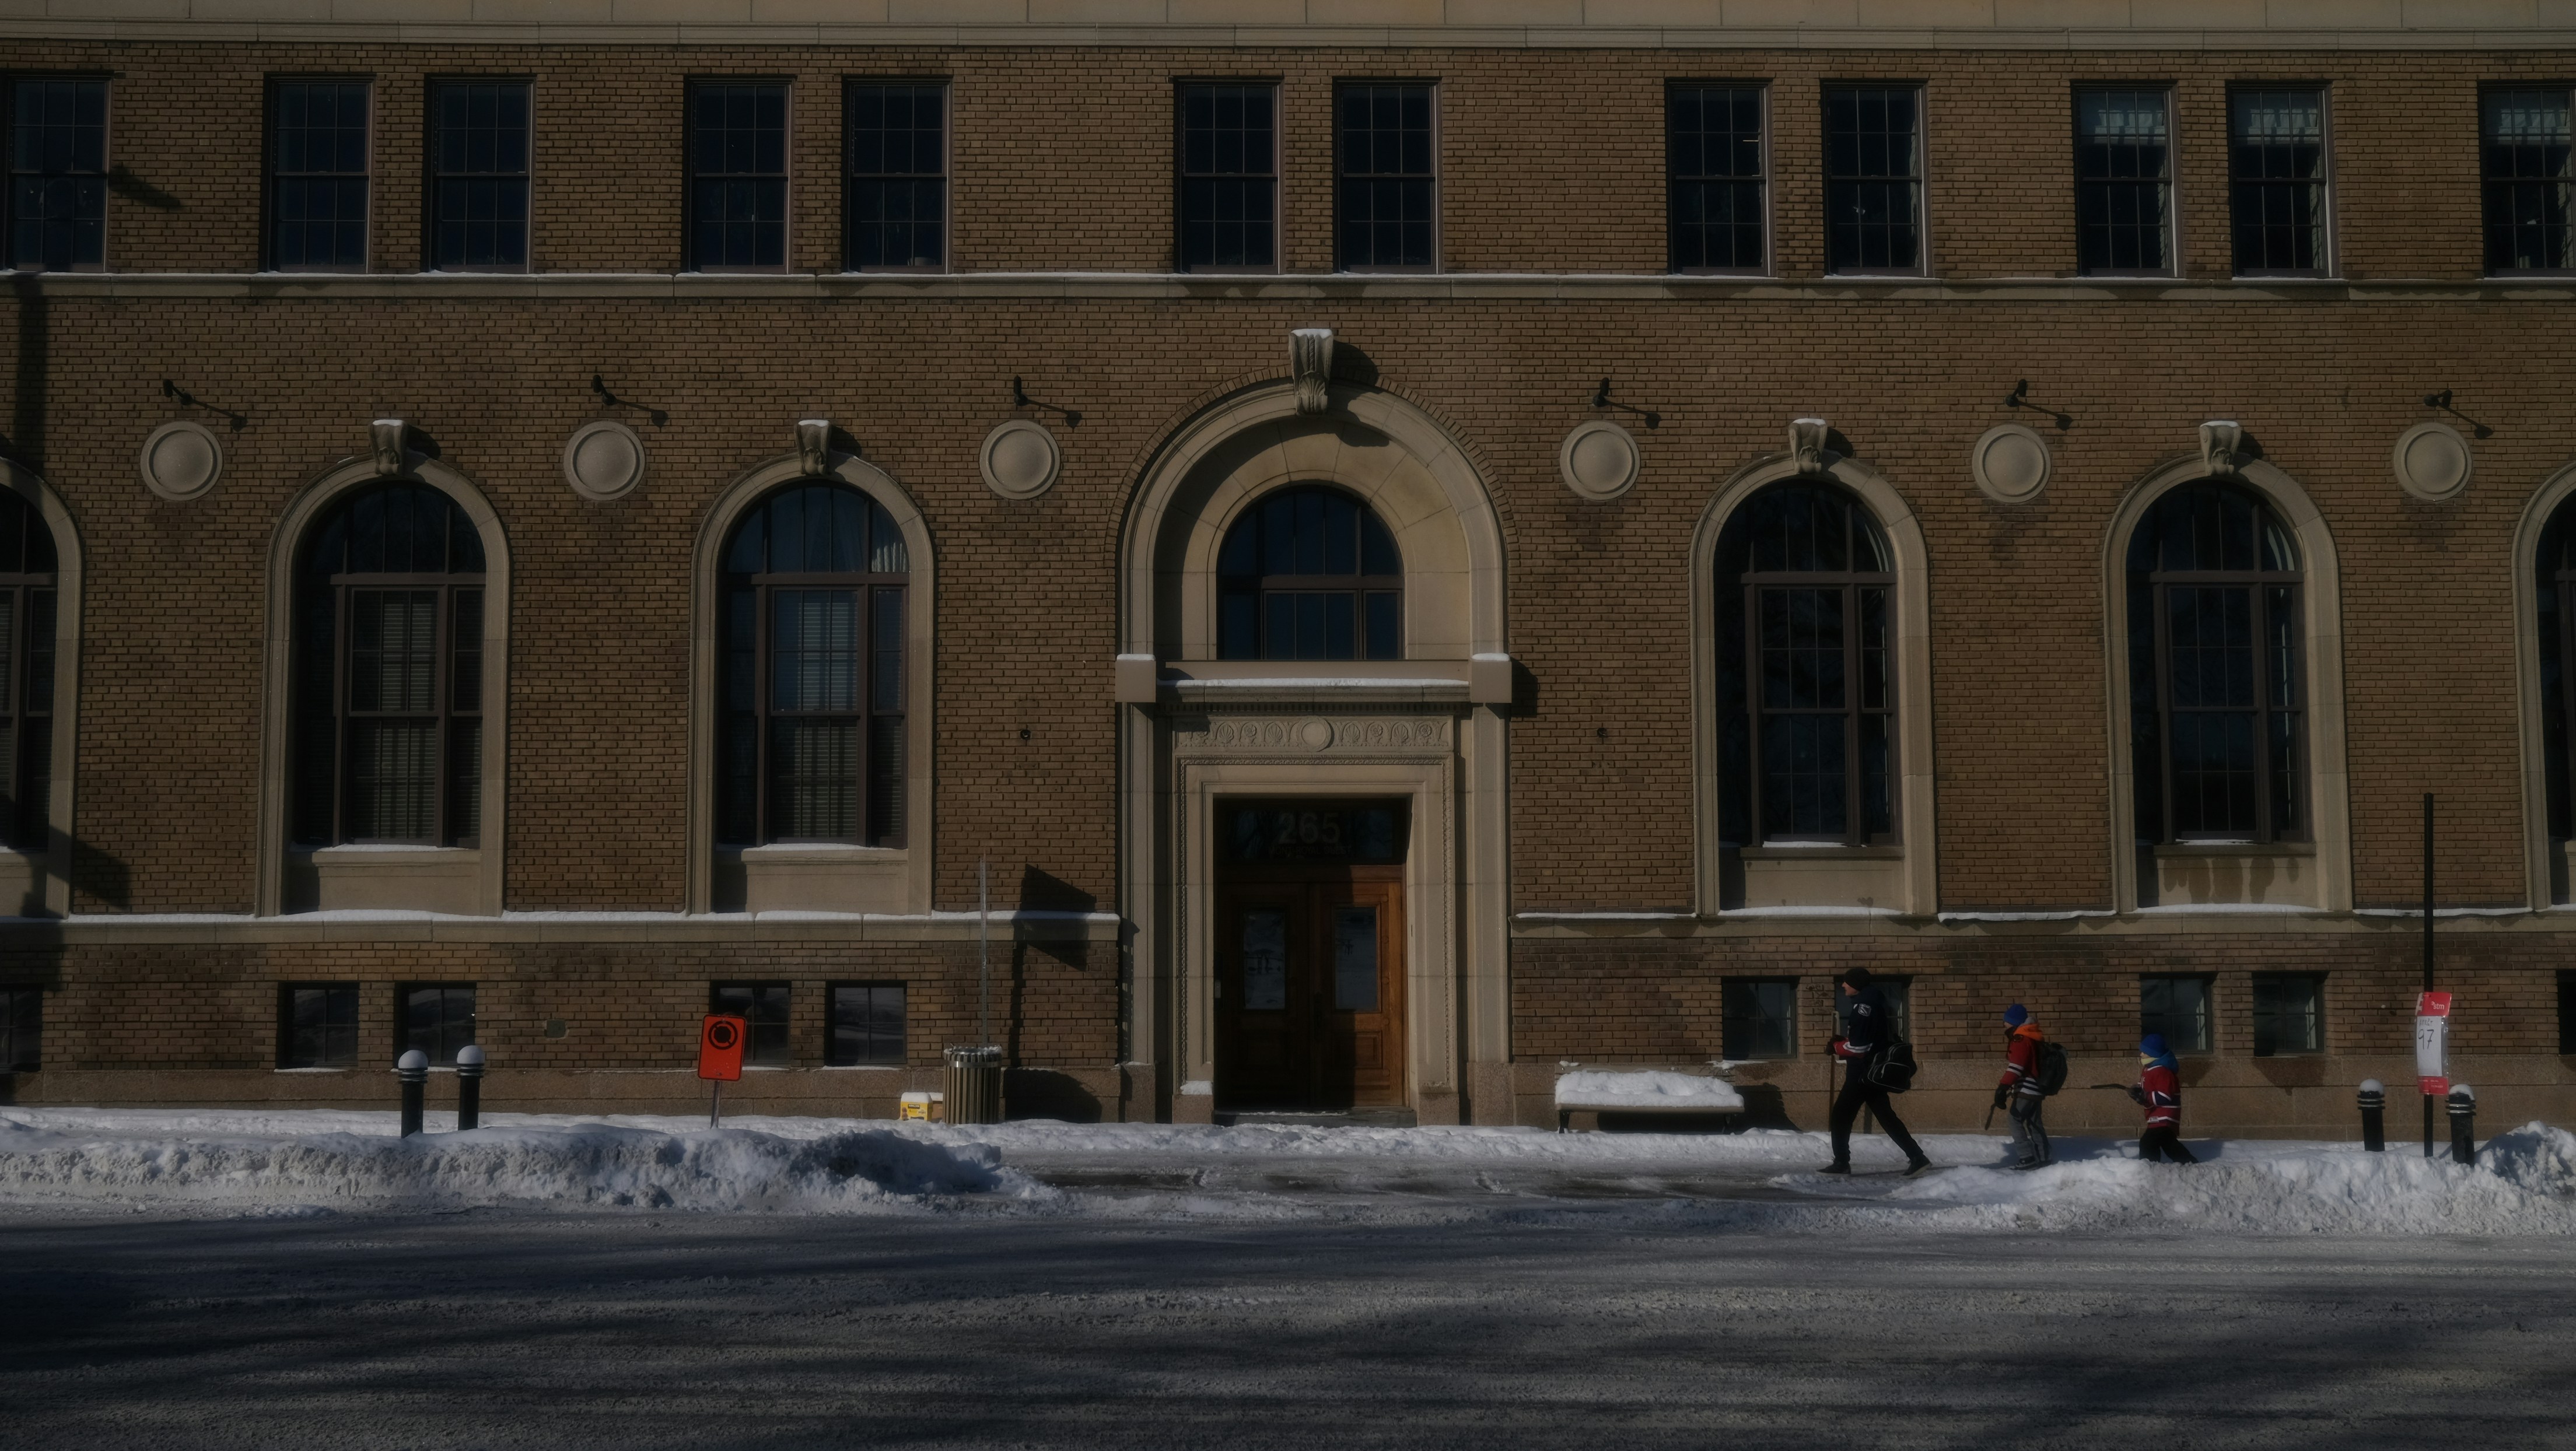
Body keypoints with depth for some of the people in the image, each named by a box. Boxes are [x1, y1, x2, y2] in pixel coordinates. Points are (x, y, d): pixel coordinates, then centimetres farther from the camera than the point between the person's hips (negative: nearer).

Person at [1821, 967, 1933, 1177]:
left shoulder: (1864, 1006, -18)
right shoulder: (1874, 1001, 14)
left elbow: (1858, 1047, -23)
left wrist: (1837, 1047, -6)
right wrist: (1844, 1043, 9)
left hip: (1862, 1074, -10)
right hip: (1874, 1072, 10)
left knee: (1841, 1115, -1)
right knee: (1886, 1116, 11)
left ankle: (1842, 1162, 3)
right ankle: (1917, 1157, 7)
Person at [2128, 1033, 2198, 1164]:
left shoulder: (2161, 1071, -20)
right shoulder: (2150, 1068, 14)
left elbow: (2165, 1097, -25)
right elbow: (2150, 1090, 25)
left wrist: (2144, 1097, -29)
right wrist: (2138, 1091, 2)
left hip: (2164, 1118, -12)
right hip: (2159, 1117, 12)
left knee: (2147, 1144, -21)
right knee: (2169, 1144, 23)